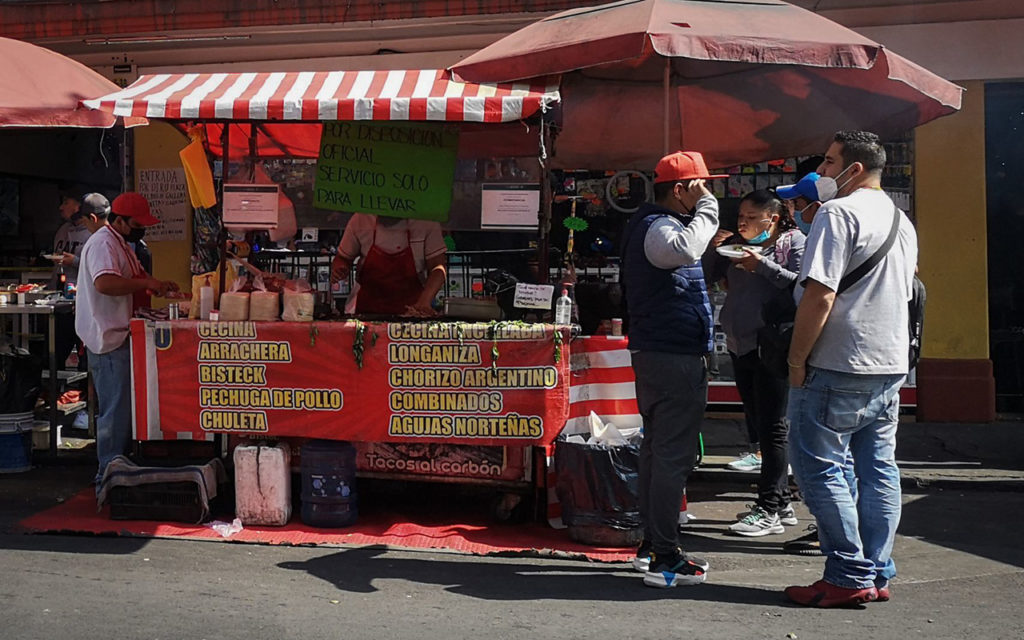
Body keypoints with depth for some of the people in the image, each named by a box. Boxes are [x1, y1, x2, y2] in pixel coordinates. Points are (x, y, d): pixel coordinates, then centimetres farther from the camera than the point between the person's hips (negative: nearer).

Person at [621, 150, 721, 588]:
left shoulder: (648, 224, 18)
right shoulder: (658, 227, -16)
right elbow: (684, 249, -39)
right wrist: (706, 209, -25)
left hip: (653, 352, 11)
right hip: (675, 357, -11)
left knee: (657, 449, 15)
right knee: (674, 456, -8)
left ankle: (650, 546, 24)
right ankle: (665, 559, -5)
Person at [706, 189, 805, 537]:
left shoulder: (793, 241, -3)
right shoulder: (738, 245, 17)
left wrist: (762, 265, -18)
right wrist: (714, 248, 3)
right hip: (740, 346, 8)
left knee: (772, 427, -5)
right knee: (758, 426, 11)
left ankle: (769, 510, -2)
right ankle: (781, 503, 21)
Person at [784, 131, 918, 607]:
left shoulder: (838, 213, -13)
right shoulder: (902, 222, 16)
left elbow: (819, 296, -20)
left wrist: (797, 359, -13)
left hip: (839, 367, -9)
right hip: (890, 368, 9)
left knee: (819, 466, -2)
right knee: (878, 469, 11)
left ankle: (849, 577, -1)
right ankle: (878, 574, 15)